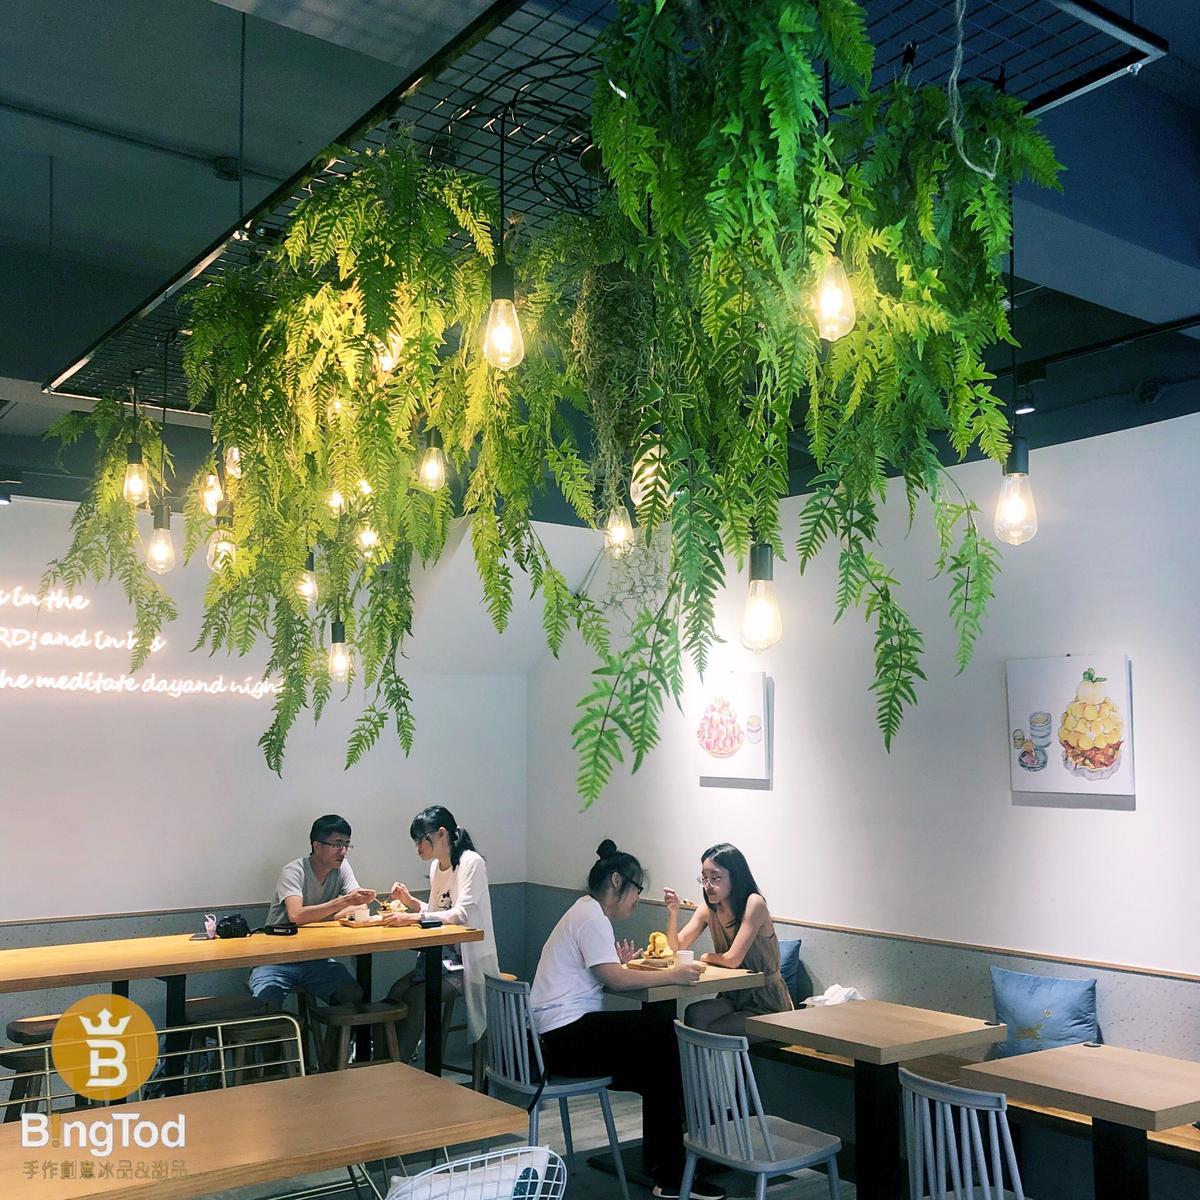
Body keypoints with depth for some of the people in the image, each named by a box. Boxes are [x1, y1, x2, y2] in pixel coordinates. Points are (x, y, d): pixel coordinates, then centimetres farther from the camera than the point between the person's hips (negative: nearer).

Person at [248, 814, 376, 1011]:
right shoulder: (294, 871, -16)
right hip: (277, 959, -4)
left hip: (315, 959, 5)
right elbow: (296, 915, -33)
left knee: (356, 997, -18)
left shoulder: (341, 868, 2)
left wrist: (313, 916, -19)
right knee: (267, 1006, -31)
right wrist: (344, 901, -35)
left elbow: (359, 908, -9)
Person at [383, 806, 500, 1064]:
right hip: (443, 956, 7)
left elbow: (460, 915, -23)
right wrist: (410, 902, 3)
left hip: (469, 962, -7)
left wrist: (413, 917, -29)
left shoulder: (471, 862, -14)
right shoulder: (436, 867, 11)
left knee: (416, 996, -25)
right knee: (397, 990, -17)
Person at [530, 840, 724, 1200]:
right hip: (565, 1038, -11)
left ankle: (662, 1162, 8)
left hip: (561, 1036, 11)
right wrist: (672, 975, -14)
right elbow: (616, 980, -21)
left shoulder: (586, 912, 19)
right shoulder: (591, 918, -13)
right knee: (663, 1035, -14)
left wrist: (617, 961, 2)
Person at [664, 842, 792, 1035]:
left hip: (767, 1005, -5)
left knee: (709, 1033, -24)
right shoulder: (708, 910, 1)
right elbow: (676, 948, -1)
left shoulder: (754, 903, -20)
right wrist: (673, 912, -17)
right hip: (734, 997, 5)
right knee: (693, 1015, -24)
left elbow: (733, 959, -23)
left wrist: (706, 958, -3)